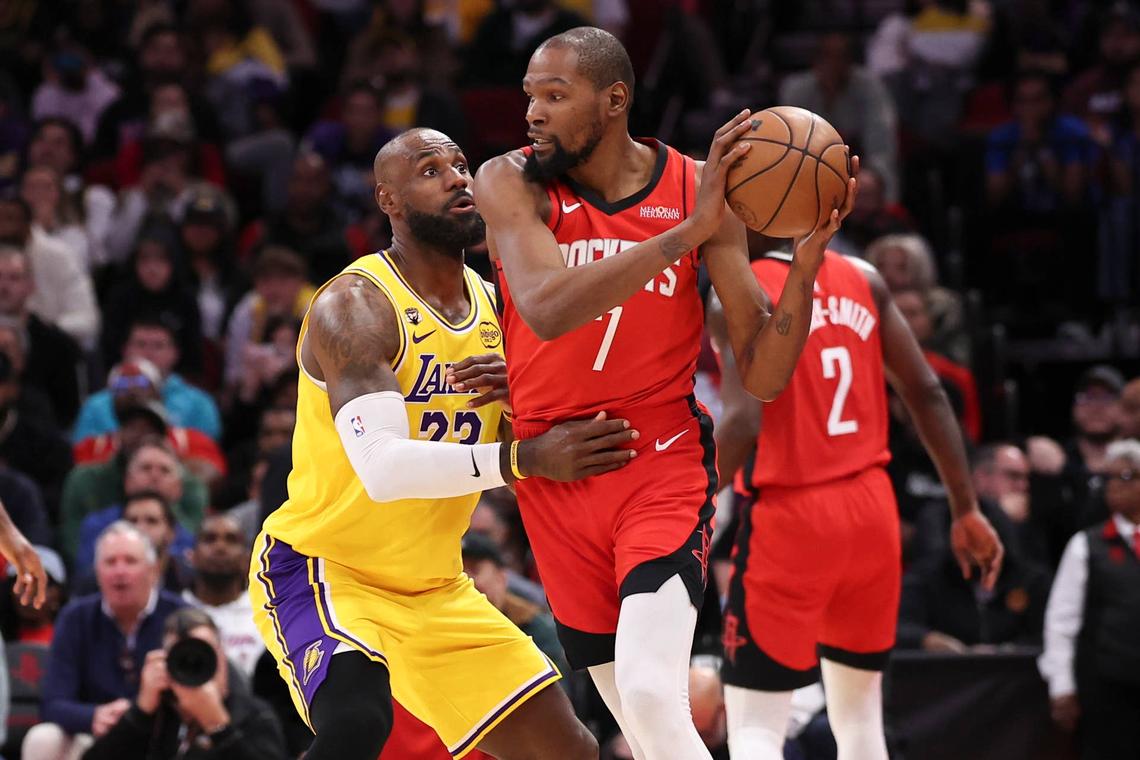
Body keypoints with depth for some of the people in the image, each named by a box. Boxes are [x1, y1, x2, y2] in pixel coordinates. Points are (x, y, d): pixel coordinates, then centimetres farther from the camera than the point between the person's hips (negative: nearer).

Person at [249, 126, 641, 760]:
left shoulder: (492, 304, 5)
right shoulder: (356, 305, -19)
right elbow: (382, 466, -33)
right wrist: (527, 459, -40)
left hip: (434, 588, 8)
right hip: (319, 567, -8)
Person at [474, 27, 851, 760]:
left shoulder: (699, 188, -6)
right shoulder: (513, 184, -8)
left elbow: (763, 375, -6)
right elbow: (546, 308, -30)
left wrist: (806, 263, -22)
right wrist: (687, 232, -35)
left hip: (662, 461, -2)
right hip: (554, 474, 2)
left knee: (652, 699, -24)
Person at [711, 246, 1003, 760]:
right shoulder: (861, 278, 8)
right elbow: (925, 393, 7)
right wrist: (966, 510, 11)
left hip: (789, 515, -6)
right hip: (872, 506, 6)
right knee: (858, 715, 19)